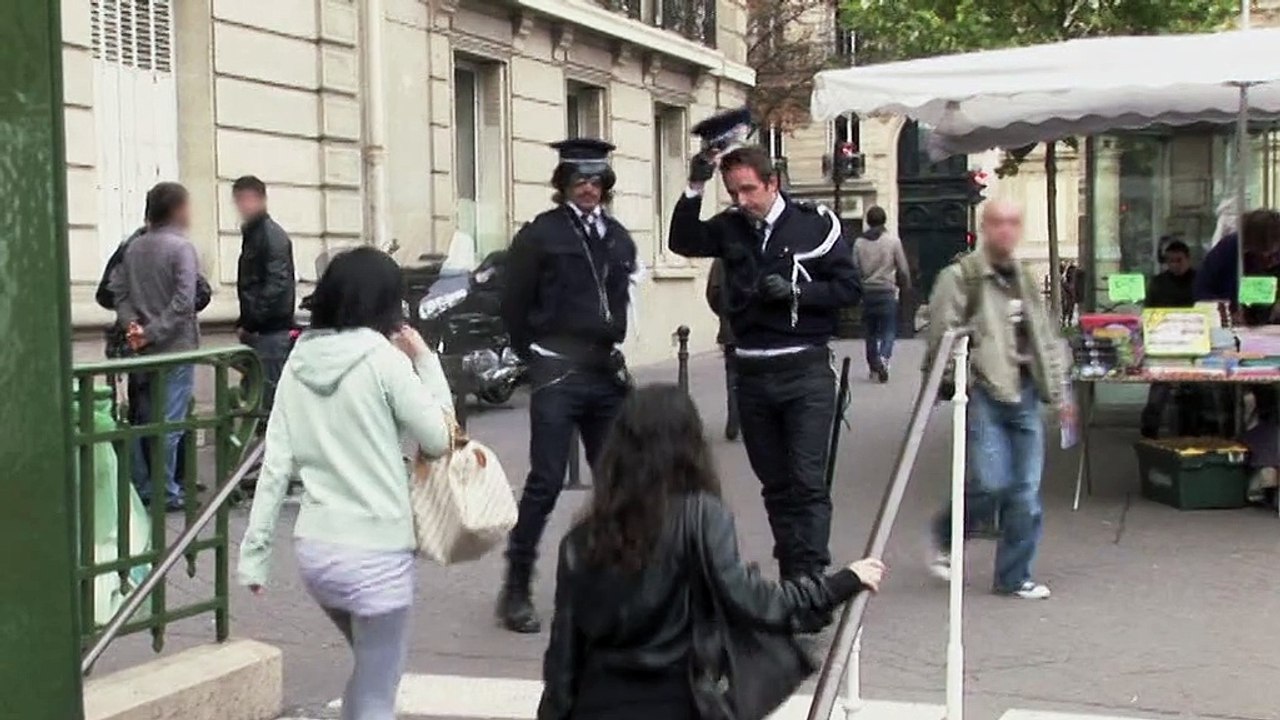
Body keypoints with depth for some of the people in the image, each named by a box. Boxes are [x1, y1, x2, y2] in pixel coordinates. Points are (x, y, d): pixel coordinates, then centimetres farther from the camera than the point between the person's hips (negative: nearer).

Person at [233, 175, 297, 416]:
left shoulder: (273, 235, -10)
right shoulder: (251, 233, 17)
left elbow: (277, 285, -18)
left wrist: (249, 323, -17)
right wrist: (243, 324, 12)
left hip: (272, 331, -9)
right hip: (258, 332, 9)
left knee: (269, 395, -8)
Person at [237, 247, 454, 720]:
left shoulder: (299, 361, 5)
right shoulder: (383, 358, -11)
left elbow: (276, 464, 3)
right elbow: (439, 439, -5)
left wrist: (255, 549, 6)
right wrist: (425, 361, 4)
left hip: (314, 548, 6)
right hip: (377, 552, -6)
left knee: (370, 673, 28)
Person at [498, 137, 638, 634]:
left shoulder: (618, 237, 12)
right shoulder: (540, 234, -4)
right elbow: (515, 304, -1)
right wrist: (535, 357, 4)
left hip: (607, 373, 6)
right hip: (558, 375, -6)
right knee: (545, 483, -8)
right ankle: (516, 589, -1)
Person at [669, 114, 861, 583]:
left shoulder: (814, 224, -4)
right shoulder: (731, 228, 7)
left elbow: (848, 288, -4)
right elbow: (684, 243, -8)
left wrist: (794, 291, -16)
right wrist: (695, 188, -18)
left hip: (806, 371, -4)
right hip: (753, 374, 5)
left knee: (807, 481, -9)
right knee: (775, 484, 11)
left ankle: (810, 576, -8)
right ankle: (790, 576, 19)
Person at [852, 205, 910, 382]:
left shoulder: (859, 242, 4)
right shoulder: (893, 240, -3)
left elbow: (855, 269, 4)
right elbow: (903, 268, -1)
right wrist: (905, 286, 16)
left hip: (867, 292, 3)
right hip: (887, 291, -3)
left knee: (870, 332, 12)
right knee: (889, 331, 0)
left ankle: (873, 367, 16)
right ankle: (884, 358, -24)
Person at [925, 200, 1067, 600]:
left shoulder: (1026, 280, 17)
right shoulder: (961, 277, -5)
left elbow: (1046, 338, 22)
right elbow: (942, 335, -10)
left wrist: (1058, 391, 18)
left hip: (1024, 391, 6)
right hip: (985, 391, -6)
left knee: (1025, 492, 3)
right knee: (990, 483, -12)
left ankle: (1015, 577, 13)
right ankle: (946, 537, 17)